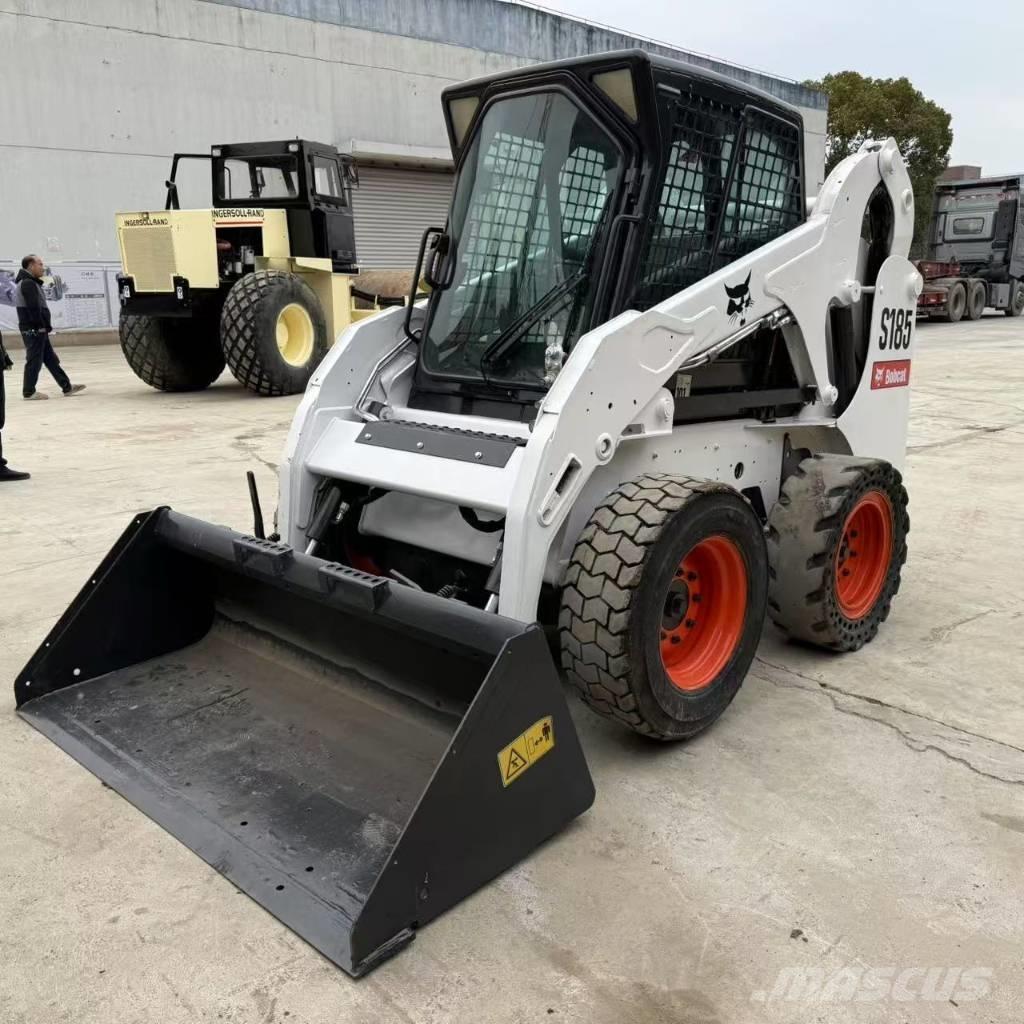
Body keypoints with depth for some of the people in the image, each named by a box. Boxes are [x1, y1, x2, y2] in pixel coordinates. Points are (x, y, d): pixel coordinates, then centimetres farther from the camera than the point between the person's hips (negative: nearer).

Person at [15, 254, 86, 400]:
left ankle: (67, 387, 15)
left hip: (37, 329, 11)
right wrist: (43, 325, -18)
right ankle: (29, 392, 2)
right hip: (34, 329, -11)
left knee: (51, 359, 11)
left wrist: (45, 326, 9)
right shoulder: (28, 283, -13)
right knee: (34, 360, -4)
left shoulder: (29, 283, 20)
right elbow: (34, 308, -21)